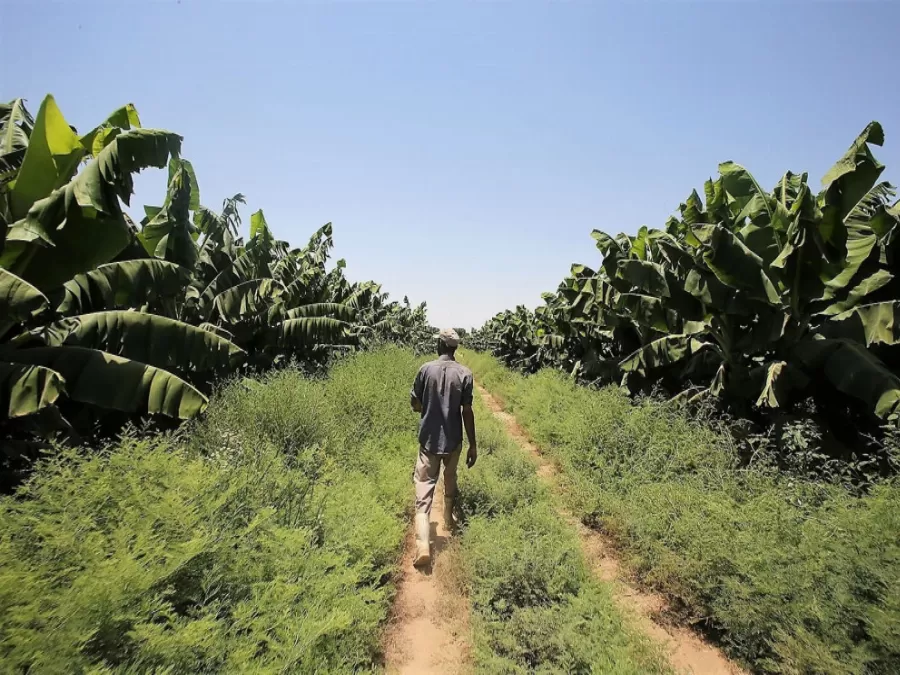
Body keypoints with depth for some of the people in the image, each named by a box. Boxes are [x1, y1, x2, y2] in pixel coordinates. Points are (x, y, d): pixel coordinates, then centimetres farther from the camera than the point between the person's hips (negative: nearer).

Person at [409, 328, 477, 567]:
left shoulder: (426, 369, -6)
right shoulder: (464, 374, -7)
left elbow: (415, 404, 1)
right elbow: (467, 412, -8)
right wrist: (473, 445, -1)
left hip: (429, 440, -1)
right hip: (453, 441, 1)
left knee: (424, 490, -1)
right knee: (450, 483, 25)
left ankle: (423, 545, -12)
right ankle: (449, 522, 44)